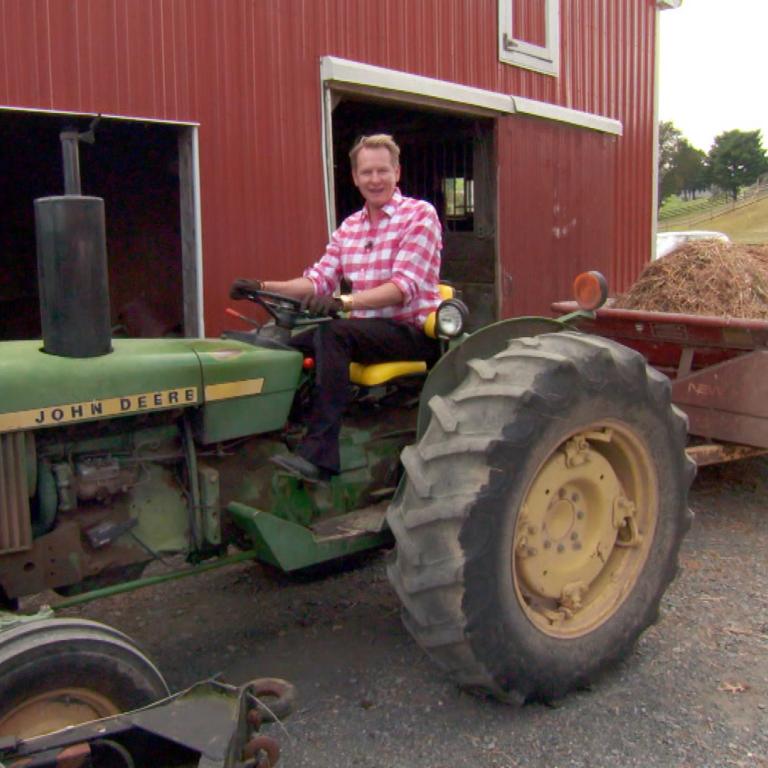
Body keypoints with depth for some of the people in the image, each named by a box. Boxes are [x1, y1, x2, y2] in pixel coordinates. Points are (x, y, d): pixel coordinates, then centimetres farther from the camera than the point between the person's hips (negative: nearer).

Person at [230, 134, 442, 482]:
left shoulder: (420, 215, -7)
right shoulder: (349, 227, 14)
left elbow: (404, 287, -19)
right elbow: (318, 280, 7)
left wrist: (342, 302, -33)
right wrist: (263, 287, -8)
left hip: (412, 329, -7)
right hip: (365, 329, 7)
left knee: (333, 333, -32)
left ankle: (318, 455, -34)